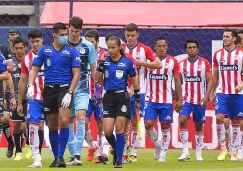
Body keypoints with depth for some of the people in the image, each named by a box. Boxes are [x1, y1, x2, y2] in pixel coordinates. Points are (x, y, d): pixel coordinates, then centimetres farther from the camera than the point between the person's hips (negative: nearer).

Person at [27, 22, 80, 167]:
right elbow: (35, 69, 10)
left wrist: (69, 93, -11)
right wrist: (31, 86, -7)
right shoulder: (44, 50, 8)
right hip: (49, 90, 3)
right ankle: (56, 157, 17)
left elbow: (76, 74, -2)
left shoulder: (72, 52, 1)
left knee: (64, 121, -19)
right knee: (52, 126, 7)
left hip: (65, 89, -3)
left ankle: (61, 156, -15)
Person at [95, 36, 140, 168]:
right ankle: (116, 150, 24)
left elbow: (134, 80, 8)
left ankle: (119, 160, 3)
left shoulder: (127, 62, 0)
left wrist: (138, 98, 9)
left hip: (122, 96, -2)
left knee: (119, 128, -4)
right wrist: (101, 64, -13)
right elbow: (98, 79, -2)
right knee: (107, 131, -5)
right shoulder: (105, 61, 3)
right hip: (109, 97, 2)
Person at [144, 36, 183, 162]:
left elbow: (177, 82, 3)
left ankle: (163, 154, 11)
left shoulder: (173, 62, 0)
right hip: (150, 99, 1)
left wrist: (179, 99, -2)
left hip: (166, 100, -1)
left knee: (165, 126, 2)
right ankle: (157, 145, 18)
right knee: (148, 124, -8)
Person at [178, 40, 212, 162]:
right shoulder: (182, 64, 5)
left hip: (200, 100, -1)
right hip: (186, 99, 1)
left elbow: (210, 80, -5)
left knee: (199, 126, 7)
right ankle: (185, 152, -16)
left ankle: (198, 153, 18)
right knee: (182, 121, -18)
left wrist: (207, 95, -18)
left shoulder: (204, 63, -2)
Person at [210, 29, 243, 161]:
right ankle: (223, 148, -3)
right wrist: (212, 93, 11)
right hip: (222, 92, 1)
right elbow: (215, 75, 13)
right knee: (219, 117, -15)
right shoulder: (218, 54, 6)